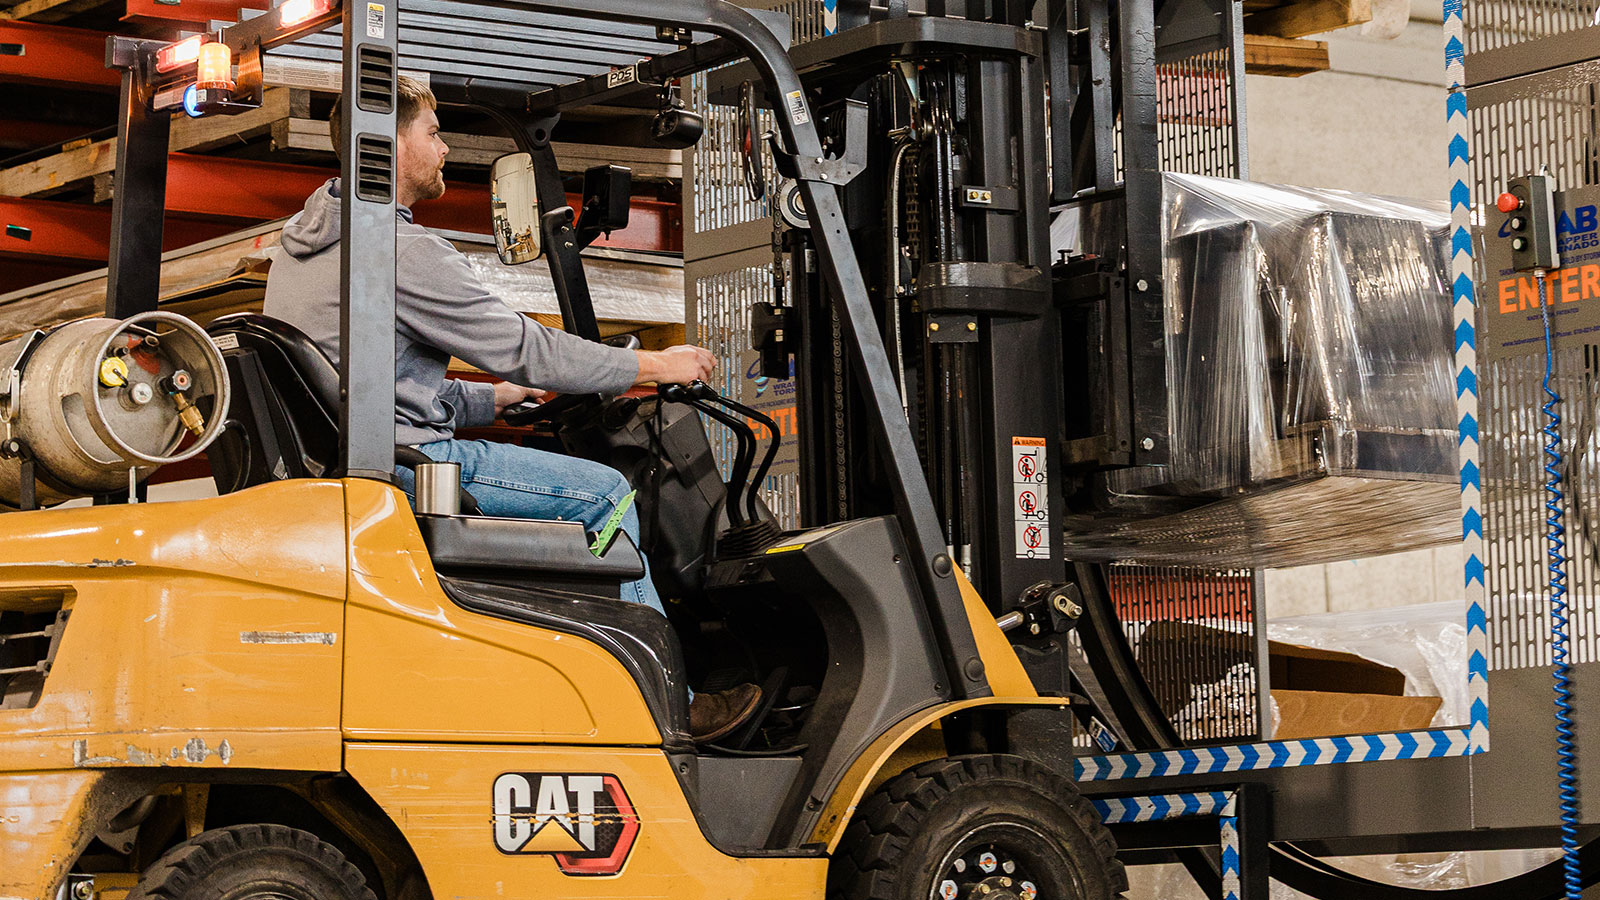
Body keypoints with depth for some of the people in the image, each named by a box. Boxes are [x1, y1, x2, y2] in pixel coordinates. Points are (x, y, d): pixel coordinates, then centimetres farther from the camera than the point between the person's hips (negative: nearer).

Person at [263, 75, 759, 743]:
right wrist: (653, 365, 0)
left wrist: (496, 398, 28)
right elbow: (523, 347, -11)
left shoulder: (301, 240, 16)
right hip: (401, 465, -11)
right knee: (603, 491, -3)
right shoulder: (402, 250, -16)